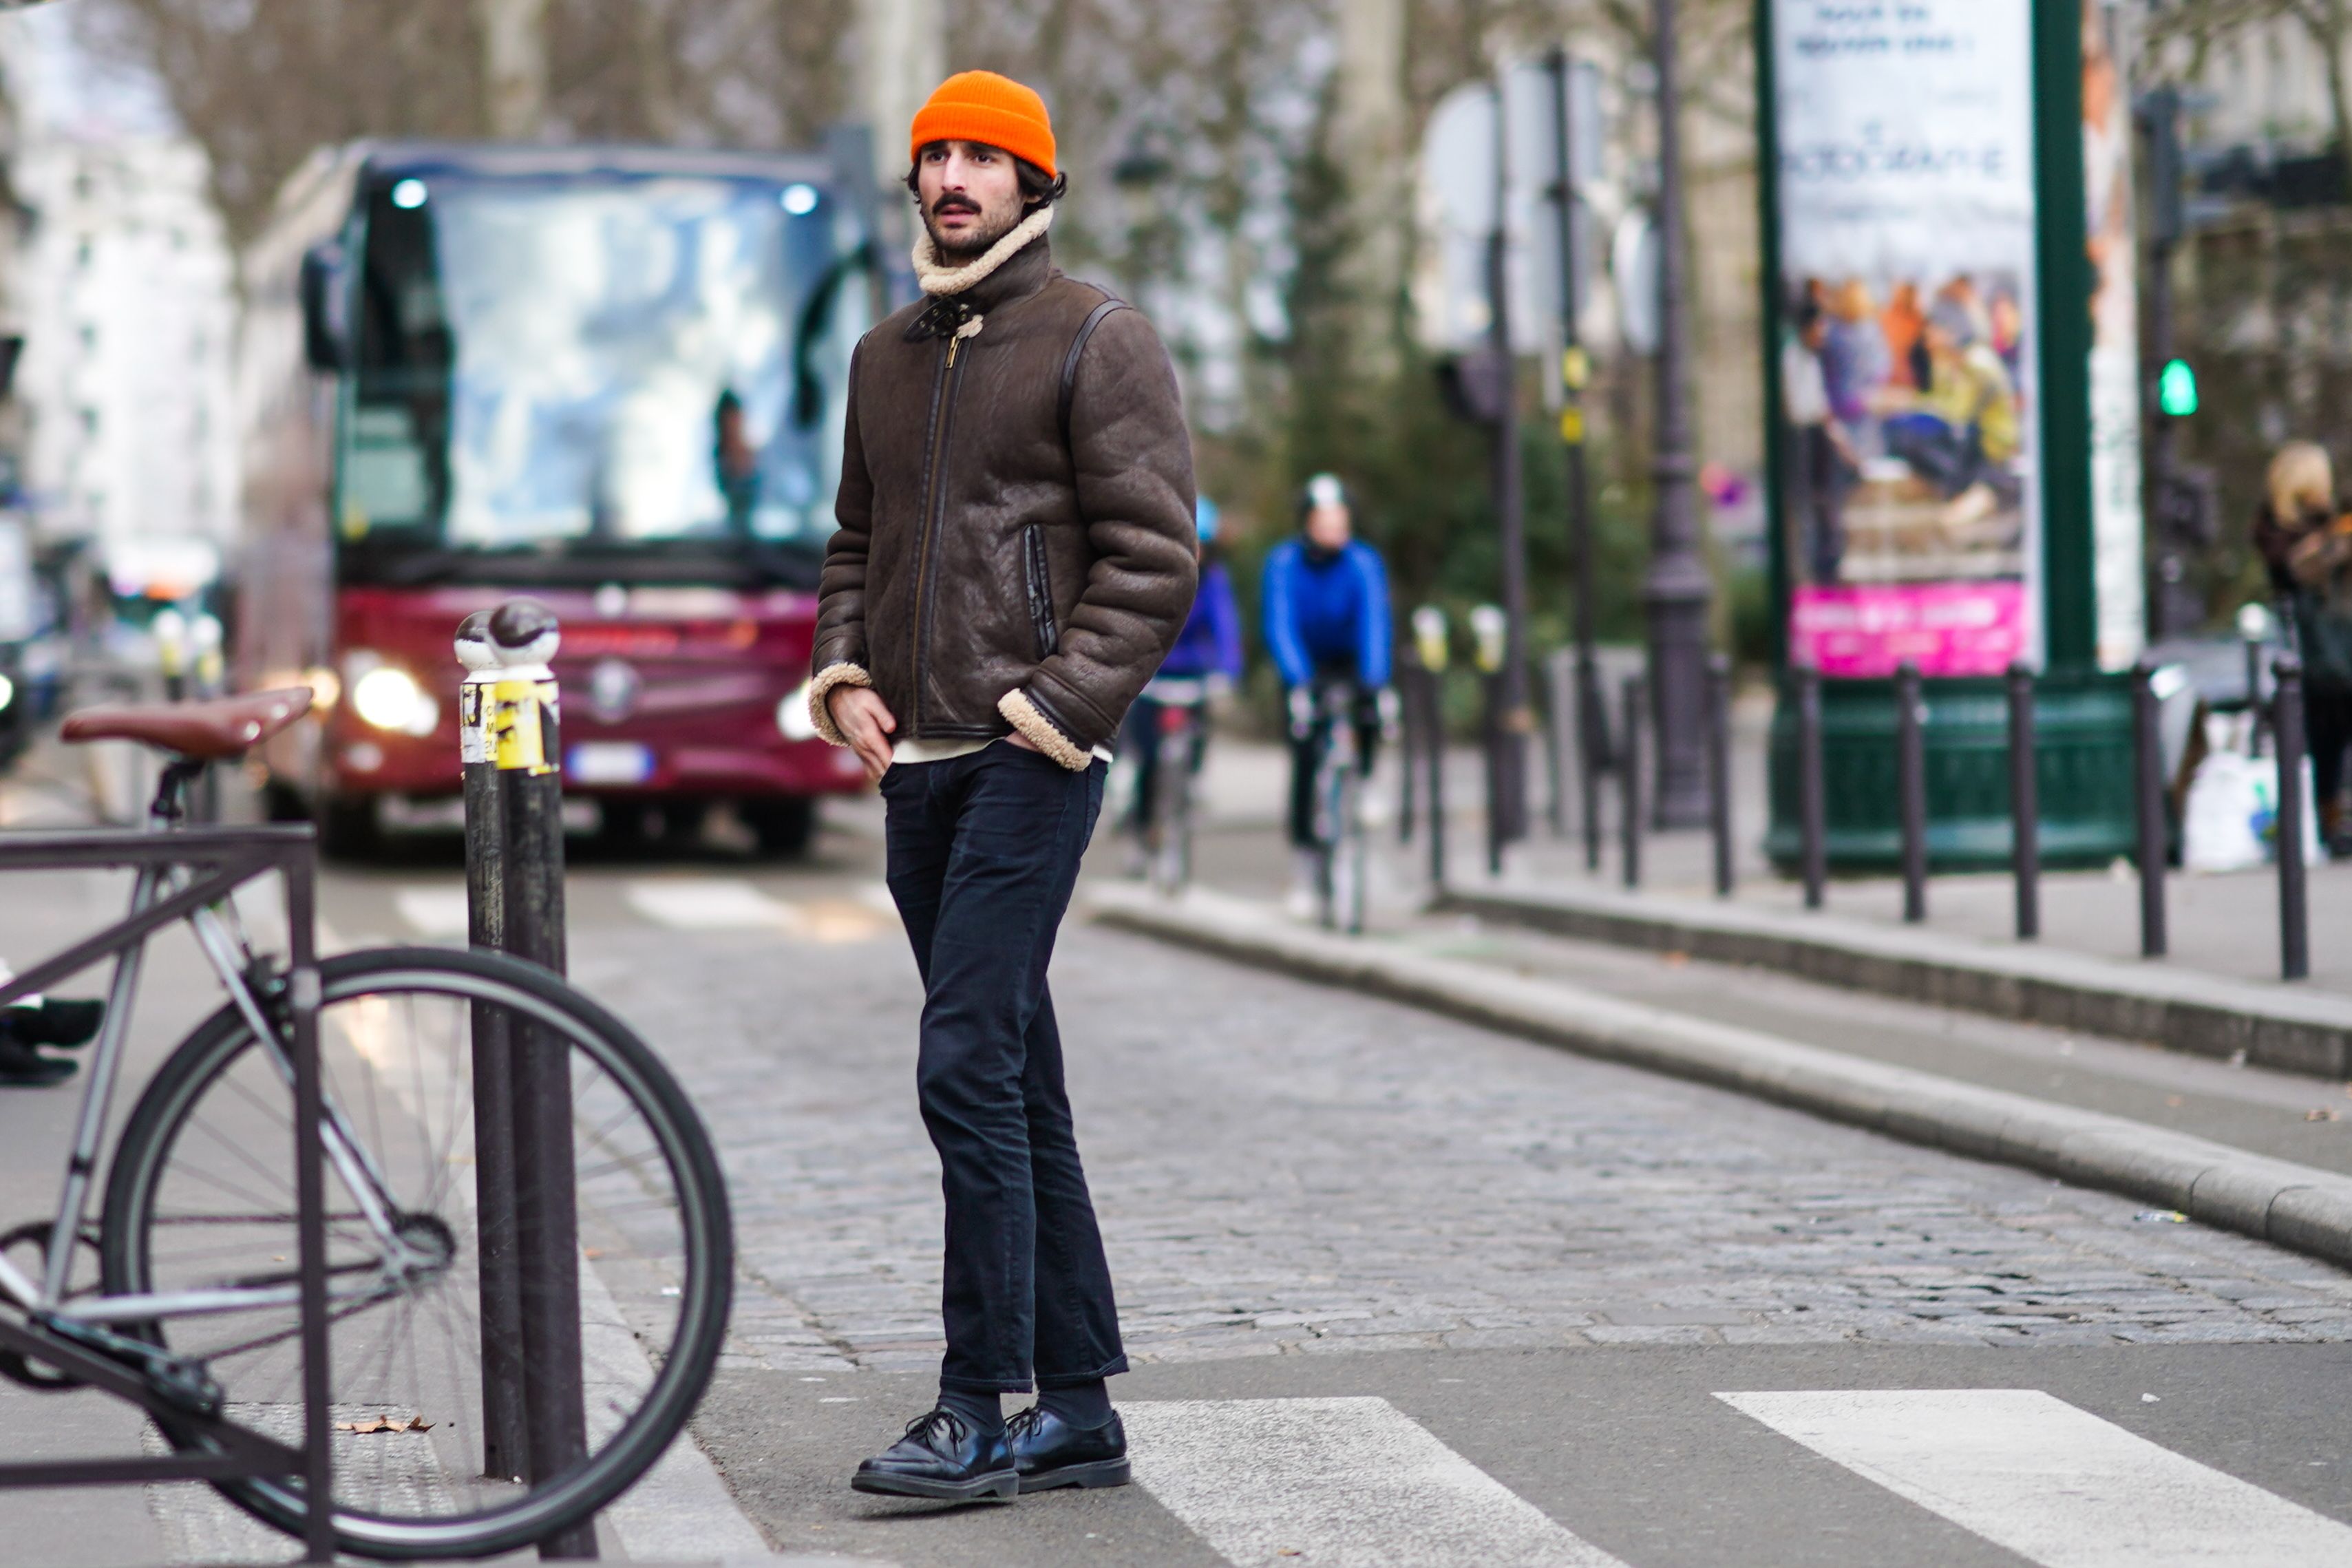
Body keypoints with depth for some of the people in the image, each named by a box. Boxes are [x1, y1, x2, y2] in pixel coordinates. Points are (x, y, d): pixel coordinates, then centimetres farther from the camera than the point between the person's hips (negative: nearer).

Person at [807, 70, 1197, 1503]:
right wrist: (844, 676, 7)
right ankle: (1076, 1408, 14)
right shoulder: (888, 357, 17)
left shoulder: (1098, 340, -3)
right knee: (1015, 1086, 9)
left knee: (969, 1069, -15)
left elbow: (1154, 556, -8)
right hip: (919, 767, 7)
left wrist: (1051, 710, -15)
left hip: (1032, 757, -7)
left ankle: (985, 1410, -12)